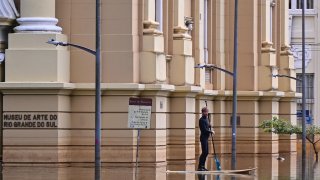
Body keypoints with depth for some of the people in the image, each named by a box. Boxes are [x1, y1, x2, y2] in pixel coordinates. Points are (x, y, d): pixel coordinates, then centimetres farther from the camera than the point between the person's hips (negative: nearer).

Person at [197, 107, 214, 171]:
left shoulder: (206, 119, 15)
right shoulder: (202, 120, -14)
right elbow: (204, 130, -18)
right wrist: (211, 132, -7)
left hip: (206, 137, 10)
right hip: (203, 137, -10)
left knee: (206, 152, 10)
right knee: (204, 152, -10)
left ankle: (202, 166, 15)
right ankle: (200, 167, -8)